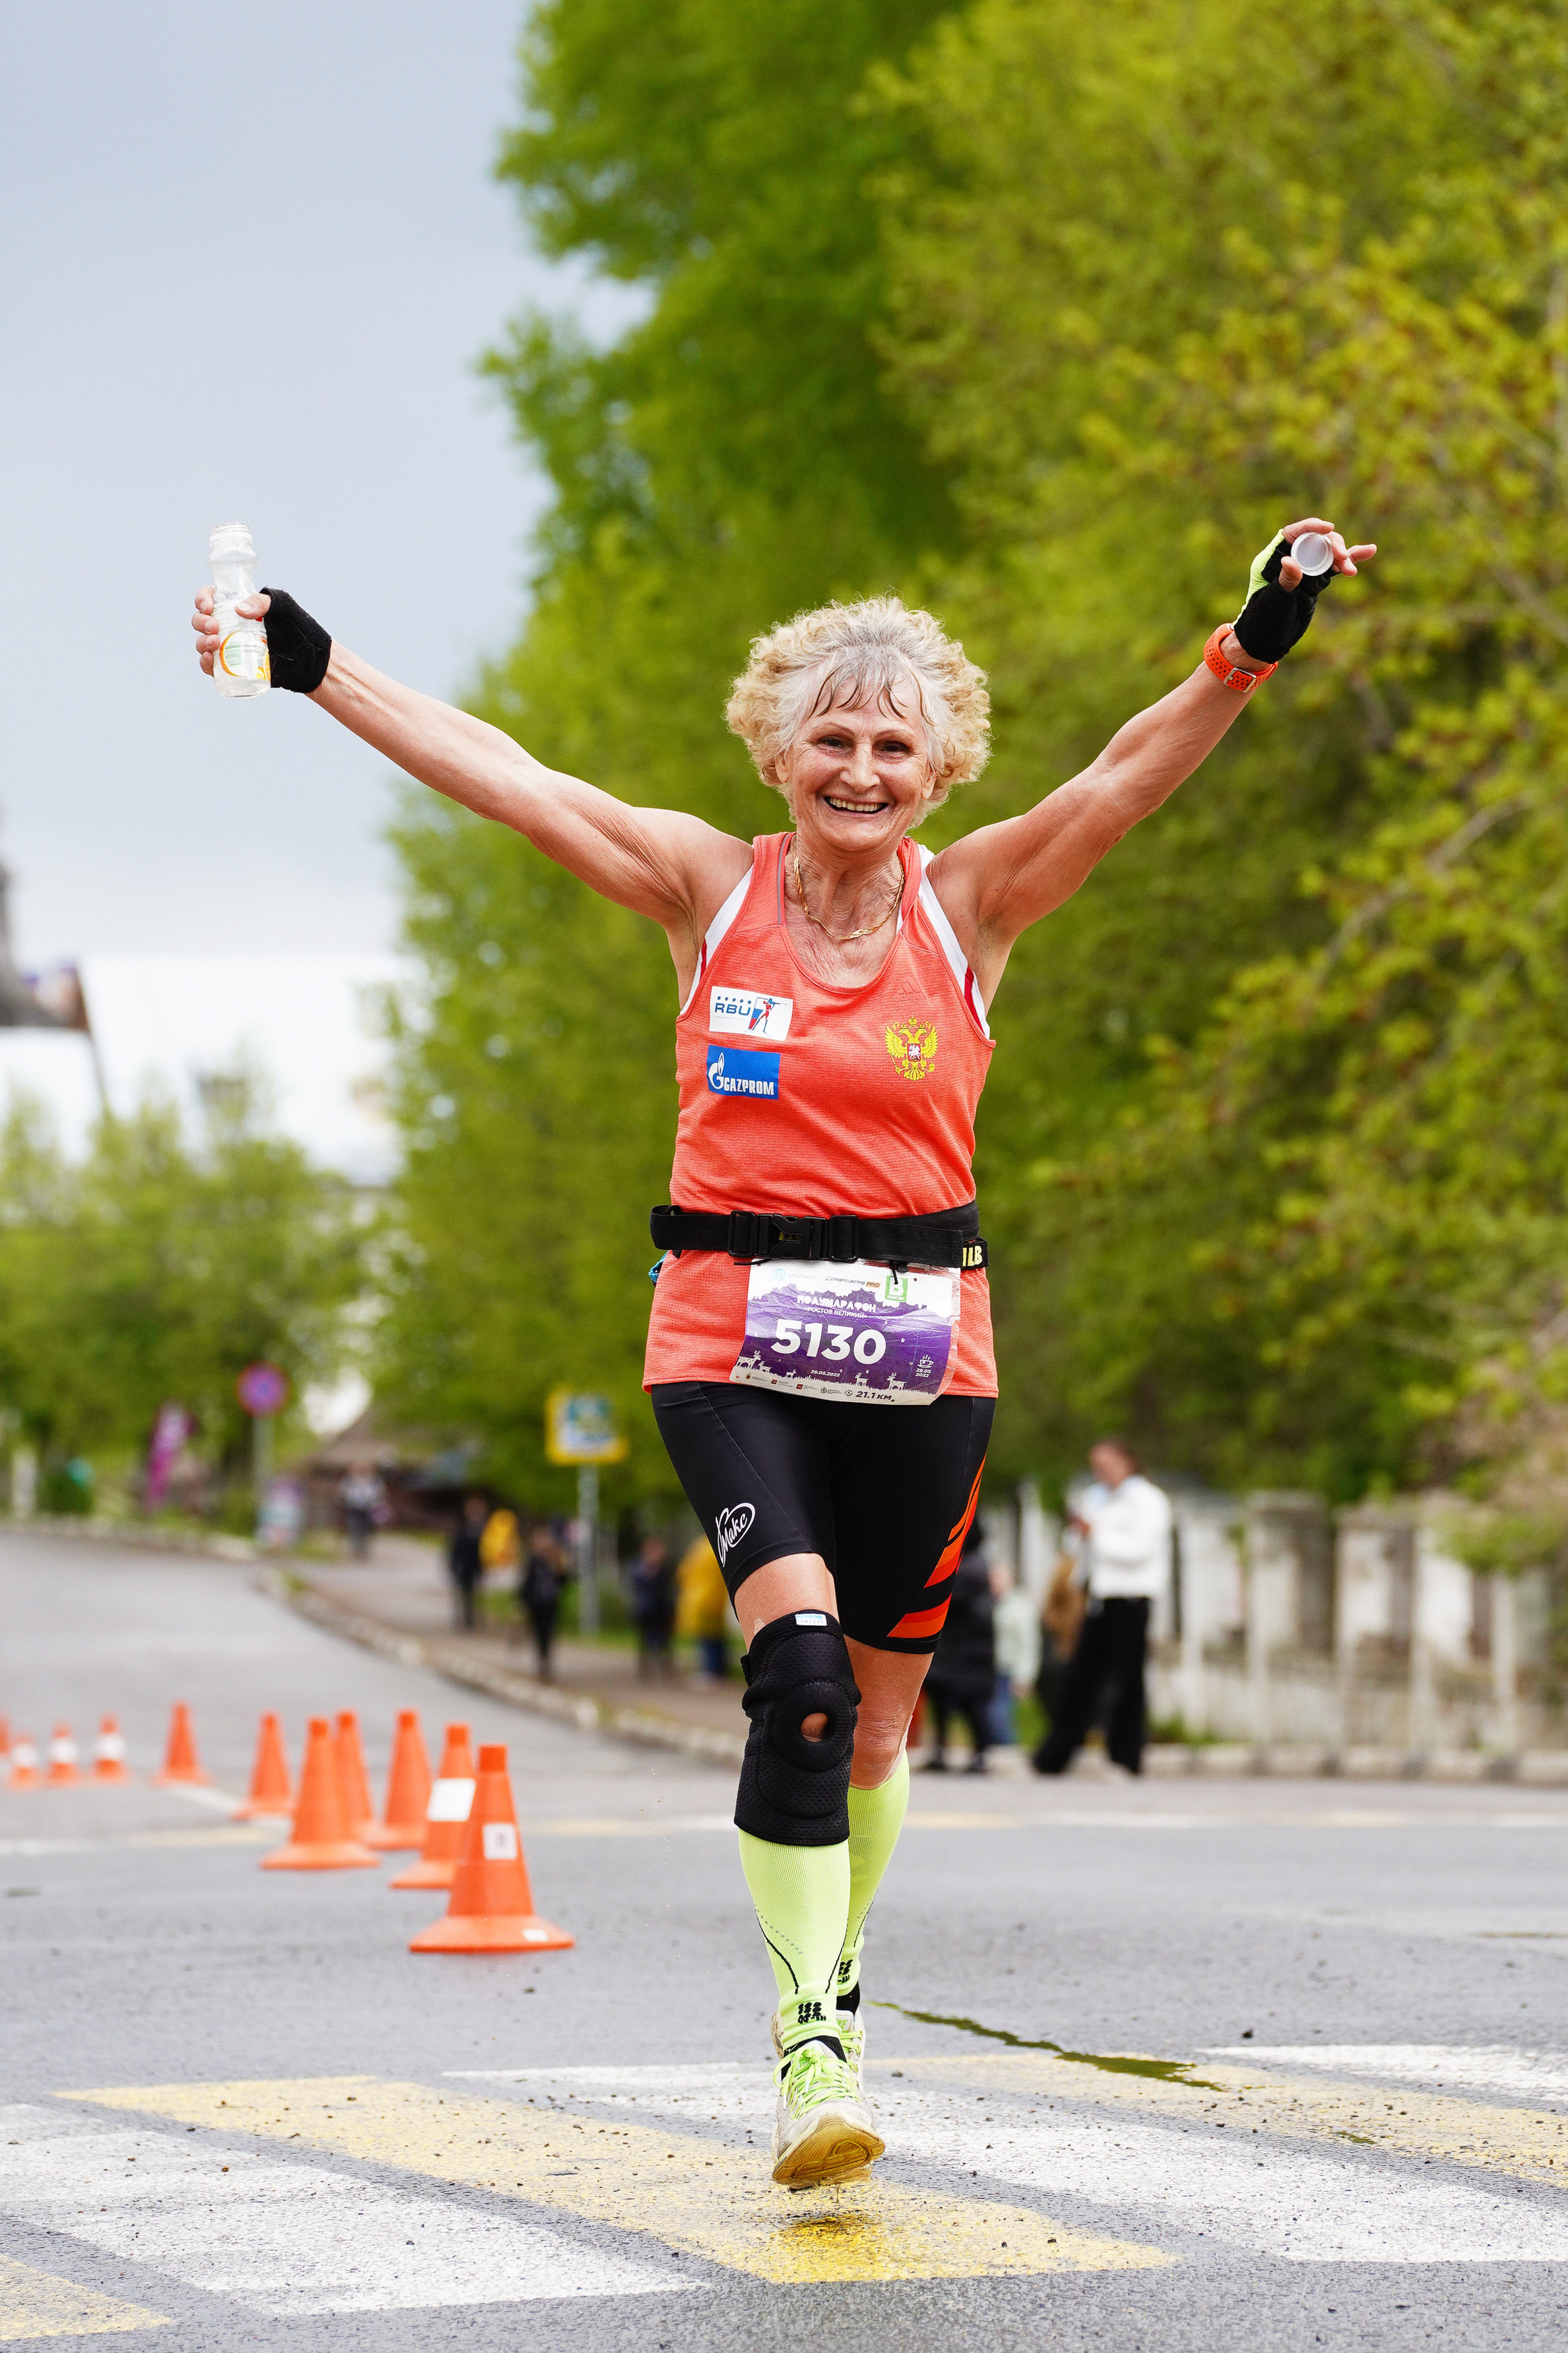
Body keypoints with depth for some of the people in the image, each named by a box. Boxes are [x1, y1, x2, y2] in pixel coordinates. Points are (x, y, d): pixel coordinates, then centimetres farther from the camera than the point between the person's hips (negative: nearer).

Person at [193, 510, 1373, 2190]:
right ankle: (809, 2037, -21)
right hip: (729, 1340, -2)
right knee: (799, 1659, -21)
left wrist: (1248, 651, -27)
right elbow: (496, 773, -3)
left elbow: (1133, 775, -11)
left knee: (874, 1713, 8)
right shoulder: (711, 888, 2)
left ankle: (835, 1981, 31)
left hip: (919, 1349, 2)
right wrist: (309, 664, -8)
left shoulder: (971, 905, 3)